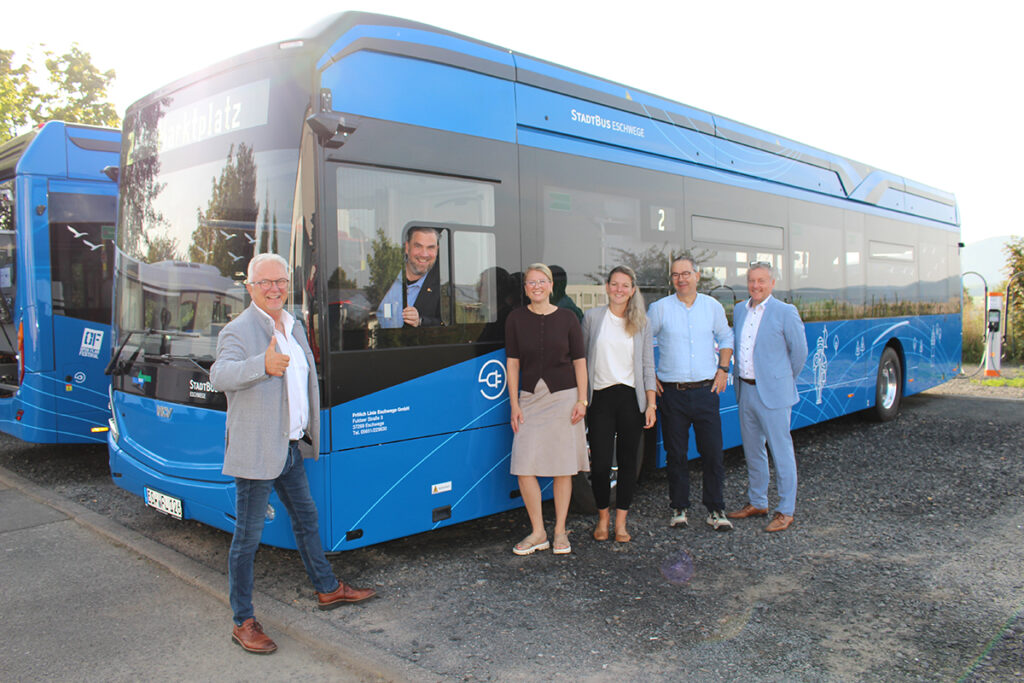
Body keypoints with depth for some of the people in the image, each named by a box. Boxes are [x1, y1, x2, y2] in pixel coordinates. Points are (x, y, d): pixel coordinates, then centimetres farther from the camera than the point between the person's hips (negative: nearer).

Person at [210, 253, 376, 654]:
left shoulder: (294, 328, 12)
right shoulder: (239, 331, -14)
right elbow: (219, 376, -32)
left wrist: (308, 433, 22)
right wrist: (263, 365, -49)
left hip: (290, 448, 8)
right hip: (255, 451, -8)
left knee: (306, 518, 21)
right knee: (248, 536, 1)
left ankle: (327, 590, 38)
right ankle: (243, 624, 13)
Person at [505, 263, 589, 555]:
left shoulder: (567, 318, 2)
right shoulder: (516, 318, 4)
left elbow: (579, 361, 4)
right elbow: (512, 362, 4)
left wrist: (581, 400, -2)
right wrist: (514, 404, 0)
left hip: (564, 397, -1)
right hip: (530, 399, 1)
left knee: (563, 468, 4)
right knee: (524, 468, -4)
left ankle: (560, 531, 18)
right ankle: (537, 533, 12)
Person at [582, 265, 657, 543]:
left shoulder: (641, 323, 8)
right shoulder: (592, 317, 5)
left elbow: (648, 366, 7)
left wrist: (651, 404, 0)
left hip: (631, 397, 1)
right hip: (600, 397, -1)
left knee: (628, 461, 5)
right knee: (600, 463, -4)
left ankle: (620, 522, 17)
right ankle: (602, 518, 16)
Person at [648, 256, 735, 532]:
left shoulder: (713, 307, 7)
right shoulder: (659, 308, 0)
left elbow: (726, 338, 20)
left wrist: (723, 369, 9)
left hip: (706, 390, 1)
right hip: (672, 393, -1)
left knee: (713, 452, 0)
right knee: (676, 454, 5)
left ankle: (716, 510, 12)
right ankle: (679, 508, 18)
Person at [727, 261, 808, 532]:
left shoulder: (785, 312, -8)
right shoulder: (739, 310, 10)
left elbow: (799, 351, -3)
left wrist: (784, 380, 6)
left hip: (772, 393, -6)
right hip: (745, 390, 6)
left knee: (781, 452, 0)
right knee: (752, 451, 16)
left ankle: (785, 512, 10)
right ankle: (757, 503, 30)